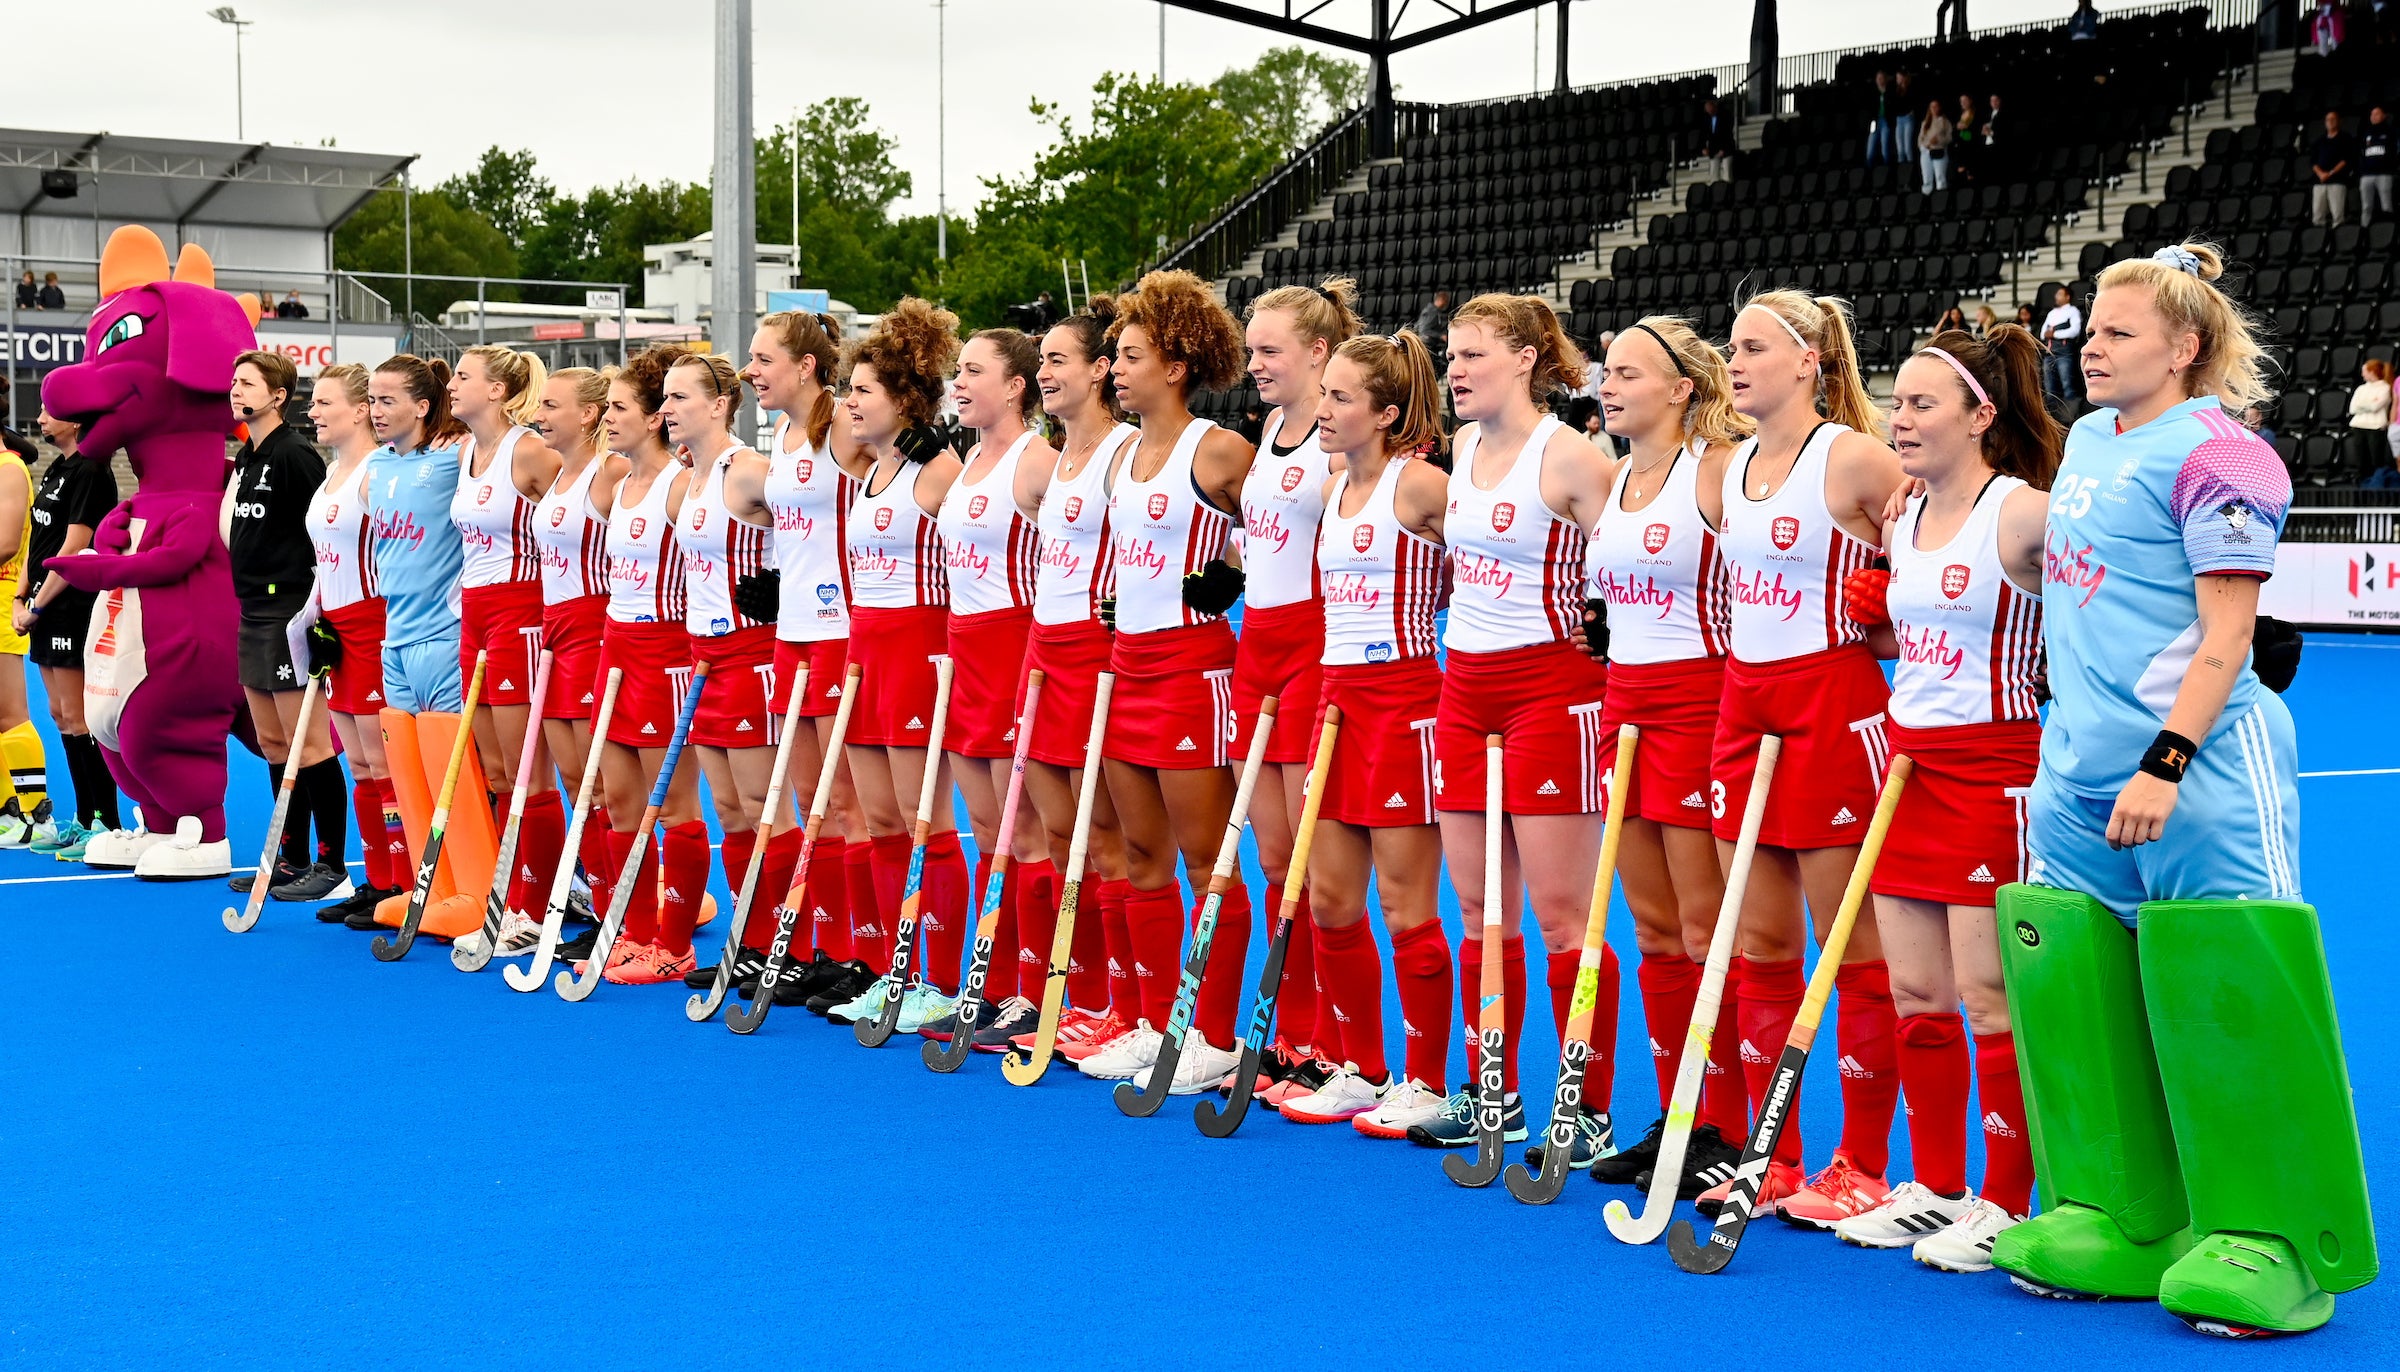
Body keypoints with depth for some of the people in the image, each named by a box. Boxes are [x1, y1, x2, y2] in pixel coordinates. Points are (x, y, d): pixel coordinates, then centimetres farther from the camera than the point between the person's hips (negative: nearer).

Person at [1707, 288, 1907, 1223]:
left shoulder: (1854, 459, -10)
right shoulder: (1735, 465, 12)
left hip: (1832, 706, -7)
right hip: (1744, 702, 8)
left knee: (1854, 951, 0)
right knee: (1762, 946, 9)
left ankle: (1862, 1168, 8)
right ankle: (1775, 1162, 18)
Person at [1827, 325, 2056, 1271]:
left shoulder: (2022, 513, -13)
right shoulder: (1903, 522, 11)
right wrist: (1867, 620, 6)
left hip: (1992, 768, -8)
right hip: (1909, 761, 8)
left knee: (1990, 1000, -2)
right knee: (1916, 996, 10)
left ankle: (2005, 1206, 8)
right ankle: (1933, 1188, 22)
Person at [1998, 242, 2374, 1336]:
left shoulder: (2216, 456, -11)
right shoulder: (2088, 439, 15)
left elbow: (2224, 639, -15)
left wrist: (2163, 767, -21)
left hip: (2200, 763, -9)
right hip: (2081, 771, 9)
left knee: (2226, 1001, -4)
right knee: (2081, 995, 9)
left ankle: (2263, 1240, 5)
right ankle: (2127, 1220, 19)